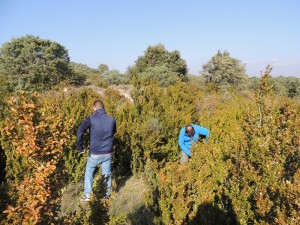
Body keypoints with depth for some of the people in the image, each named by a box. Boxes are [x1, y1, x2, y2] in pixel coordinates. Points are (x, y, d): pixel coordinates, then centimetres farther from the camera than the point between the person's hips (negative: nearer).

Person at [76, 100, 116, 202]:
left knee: (89, 172, 19)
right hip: (108, 153, 3)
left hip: (95, 153, -2)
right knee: (107, 173, 17)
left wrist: (80, 147, -10)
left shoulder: (91, 119, -13)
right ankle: (107, 195, 30)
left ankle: (87, 195, 24)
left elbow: (80, 132, -19)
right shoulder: (111, 120, -3)